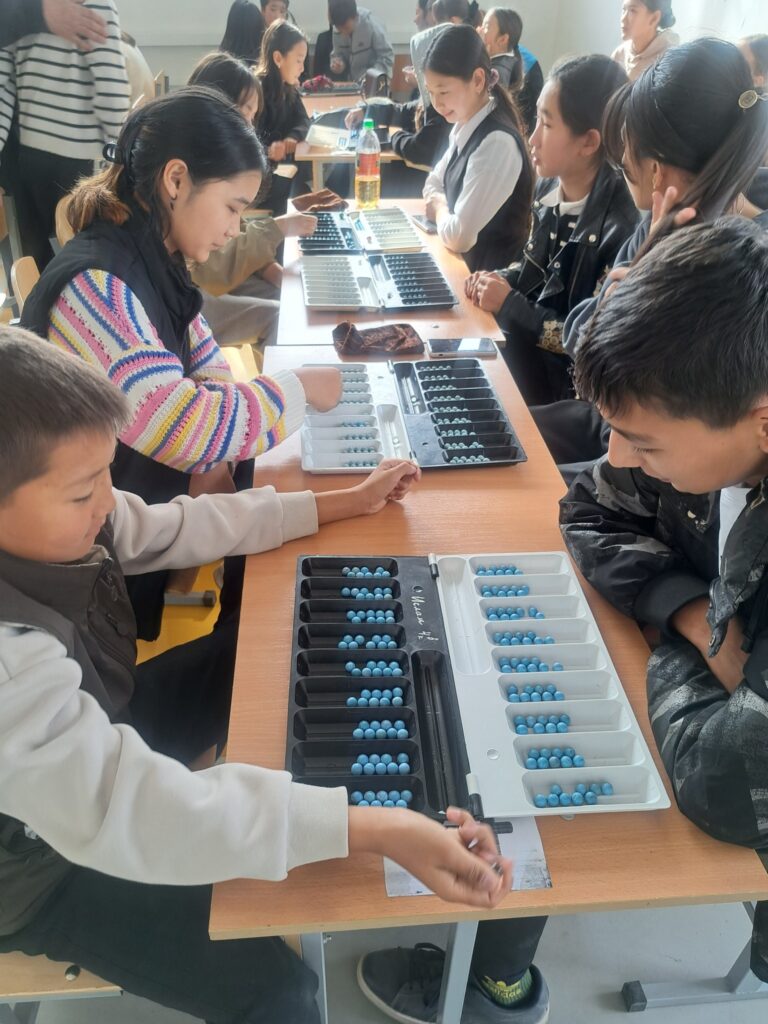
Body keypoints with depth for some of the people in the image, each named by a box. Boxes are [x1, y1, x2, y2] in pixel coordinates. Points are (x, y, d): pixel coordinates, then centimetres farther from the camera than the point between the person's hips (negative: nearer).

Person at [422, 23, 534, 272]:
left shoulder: (498, 142, -24)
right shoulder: (465, 126, 2)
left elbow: (459, 236, -26)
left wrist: (439, 209, -6)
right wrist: (443, 207, -5)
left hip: (484, 274, -7)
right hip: (458, 260, 7)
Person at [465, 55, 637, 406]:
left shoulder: (621, 227, -26)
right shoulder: (549, 187, -2)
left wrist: (509, 305, -20)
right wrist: (500, 281, -7)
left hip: (565, 376, -7)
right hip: (520, 340, 7)